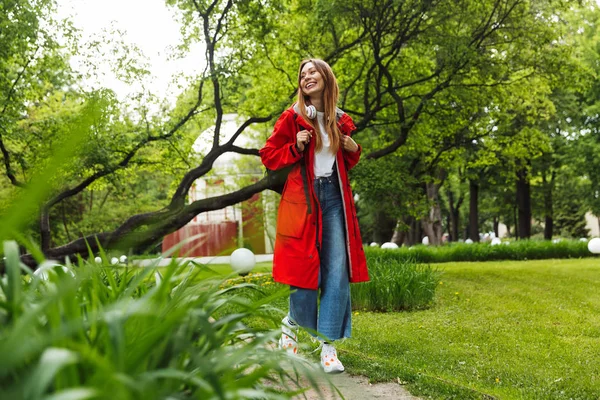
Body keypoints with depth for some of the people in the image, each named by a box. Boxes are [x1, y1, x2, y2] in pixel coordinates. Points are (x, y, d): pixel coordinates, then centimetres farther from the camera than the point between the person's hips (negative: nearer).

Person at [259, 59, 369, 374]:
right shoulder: (292, 118, 2)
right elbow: (268, 155, 2)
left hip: (335, 197, 3)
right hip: (302, 197, -3)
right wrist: (295, 148, -14)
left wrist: (354, 152, 4)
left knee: (338, 269, -6)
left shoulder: (340, 121, 13)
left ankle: (328, 344, -2)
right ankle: (291, 324, 25)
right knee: (305, 265, -2)